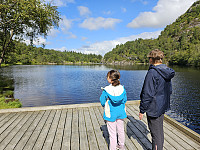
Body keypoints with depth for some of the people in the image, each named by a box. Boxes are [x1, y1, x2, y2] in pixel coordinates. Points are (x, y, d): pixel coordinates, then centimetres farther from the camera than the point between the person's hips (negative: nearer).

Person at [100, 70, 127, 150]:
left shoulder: (106, 90, -20)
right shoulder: (122, 88, -9)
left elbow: (102, 102, -10)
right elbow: (125, 100, 2)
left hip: (111, 114, -4)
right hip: (120, 112, 5)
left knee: (112, 133, 11)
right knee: (121, 130, 23)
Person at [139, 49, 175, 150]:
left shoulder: (152, 73, -22)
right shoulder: (166, 72, 5)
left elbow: (147, 94, -22)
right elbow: (170, 91, 15)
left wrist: (142, 110, -14)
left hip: (153, 109, -9)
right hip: (163, 107, 9)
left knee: (156, 134, 6)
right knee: (160, 131, 23)